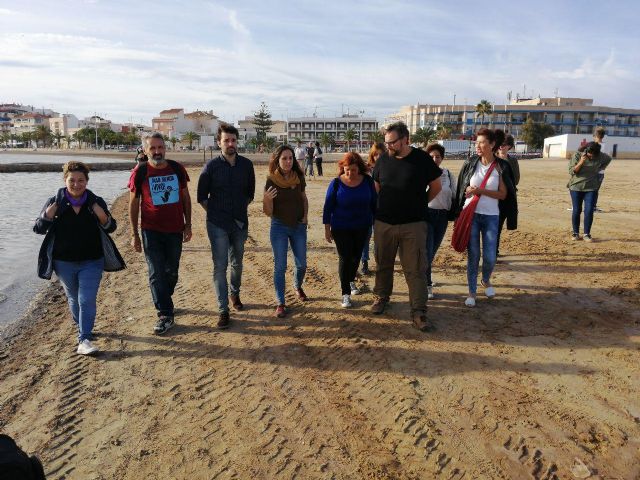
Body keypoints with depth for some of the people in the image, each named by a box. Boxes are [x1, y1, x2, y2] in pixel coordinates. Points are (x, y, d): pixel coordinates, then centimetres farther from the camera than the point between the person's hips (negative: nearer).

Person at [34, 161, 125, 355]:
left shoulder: (96, 202, -4)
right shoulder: (55, 203, -4)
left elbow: (111, 228, -1)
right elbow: (39, 229, -3)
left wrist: (102, 216, -22)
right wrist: (49, 213, -21)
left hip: (91, 262, -1)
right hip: (64, 263, 2)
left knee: (87, 300, -8)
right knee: (74, 299, 18)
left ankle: (84, 340, -3)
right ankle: (83, 328, 40)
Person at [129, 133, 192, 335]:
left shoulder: (177, 169, 1)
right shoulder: (140, 172, -5)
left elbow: (185, 197, 9)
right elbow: (133, 203, 0)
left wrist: (188, 224, 5)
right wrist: (134, 234, -3)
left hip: (175, 230, 2)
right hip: (151, 231, -2)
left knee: (172, 272, 13)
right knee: (156, 274, -2)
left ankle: (163, 301, 37)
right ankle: (166, 315, 6)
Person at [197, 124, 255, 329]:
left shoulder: (246, 164, 1)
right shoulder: (212, 166, -7)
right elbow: (202, 195, 2)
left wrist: (241, 209, 7)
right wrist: (214, 212, 0)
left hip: (240, 223, 3)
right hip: (218, 225, -3)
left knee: (237, 264, 17)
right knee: (220, 267, -3)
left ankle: (234, 293, 41)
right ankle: (223, 310, 3)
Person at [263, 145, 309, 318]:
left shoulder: (299, 178, -3)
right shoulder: (271, 181, -12)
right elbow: (268, 212, -11)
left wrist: (305, 217, 2)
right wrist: (267, 199, -31)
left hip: (299, 226, 3)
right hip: (279, 227, -3)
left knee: (301, 264, 11)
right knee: (280, 266, -1)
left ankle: (298, 287, 41)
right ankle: (280, 303, 10)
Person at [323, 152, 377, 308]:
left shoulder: (367, 181, -7)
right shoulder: (336, 183, -13)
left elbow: (374, 203, 3)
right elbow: (328, 207, -8)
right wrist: (327, 229, -8)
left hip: (362, 227, 3)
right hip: (341, 229, -3)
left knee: (356, 256, 17)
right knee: (345, 258, -2)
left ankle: (351, 280, 43)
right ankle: (346, 293, 7)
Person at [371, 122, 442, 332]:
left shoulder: (422, 159, -5)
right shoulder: (383, 159, 2)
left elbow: (436, 187, 6)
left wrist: (419, 204, 6)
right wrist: (382, 208, 9)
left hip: (413, 225, -3)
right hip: (384, 224, 3)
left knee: (416, 269, -1)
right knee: (383, 264, 16)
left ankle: (419, 312, 5)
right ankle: (381, 296, 37)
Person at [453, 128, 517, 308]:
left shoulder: (501, 167, -3)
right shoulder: (471, 163, 0)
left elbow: (503, 194, -6)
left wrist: (481, 191, -16)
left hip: (491, 217, 0)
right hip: (471, 214, 1)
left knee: (489, 257, 2)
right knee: (473, 255, 3)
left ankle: (486, 281, 35)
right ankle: (472, 292, 17)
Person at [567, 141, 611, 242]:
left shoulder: (600, 156, -4)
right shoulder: (577, 155, -11)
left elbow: (608, 159, 19)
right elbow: (572, 171, -13)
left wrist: (600, 169, 8)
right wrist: (581, 162, -27)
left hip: (591, 188, 1)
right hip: (576, 187, -1)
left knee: (589, 211, -5)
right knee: (576, 211, 3)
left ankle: (587, 234, 6)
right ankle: (575, 233, 16)